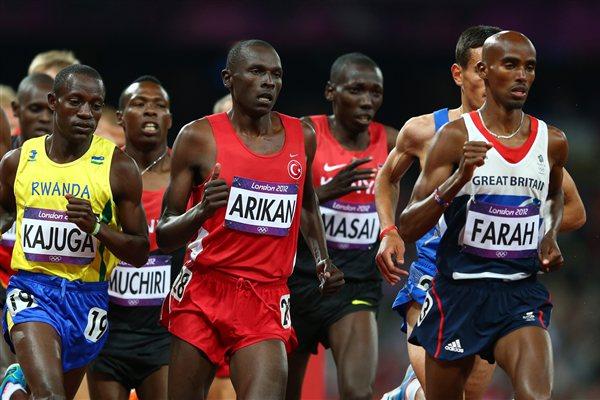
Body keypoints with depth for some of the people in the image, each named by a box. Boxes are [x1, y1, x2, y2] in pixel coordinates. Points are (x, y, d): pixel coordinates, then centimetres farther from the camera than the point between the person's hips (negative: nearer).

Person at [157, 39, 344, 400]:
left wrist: (323, 260, 15)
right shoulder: (199, 137, -2)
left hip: (268, 301, 2)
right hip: (204, 294, -2)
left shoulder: (302, 137, 9)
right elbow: (164, 237, 0)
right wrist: (202, 211, -20)